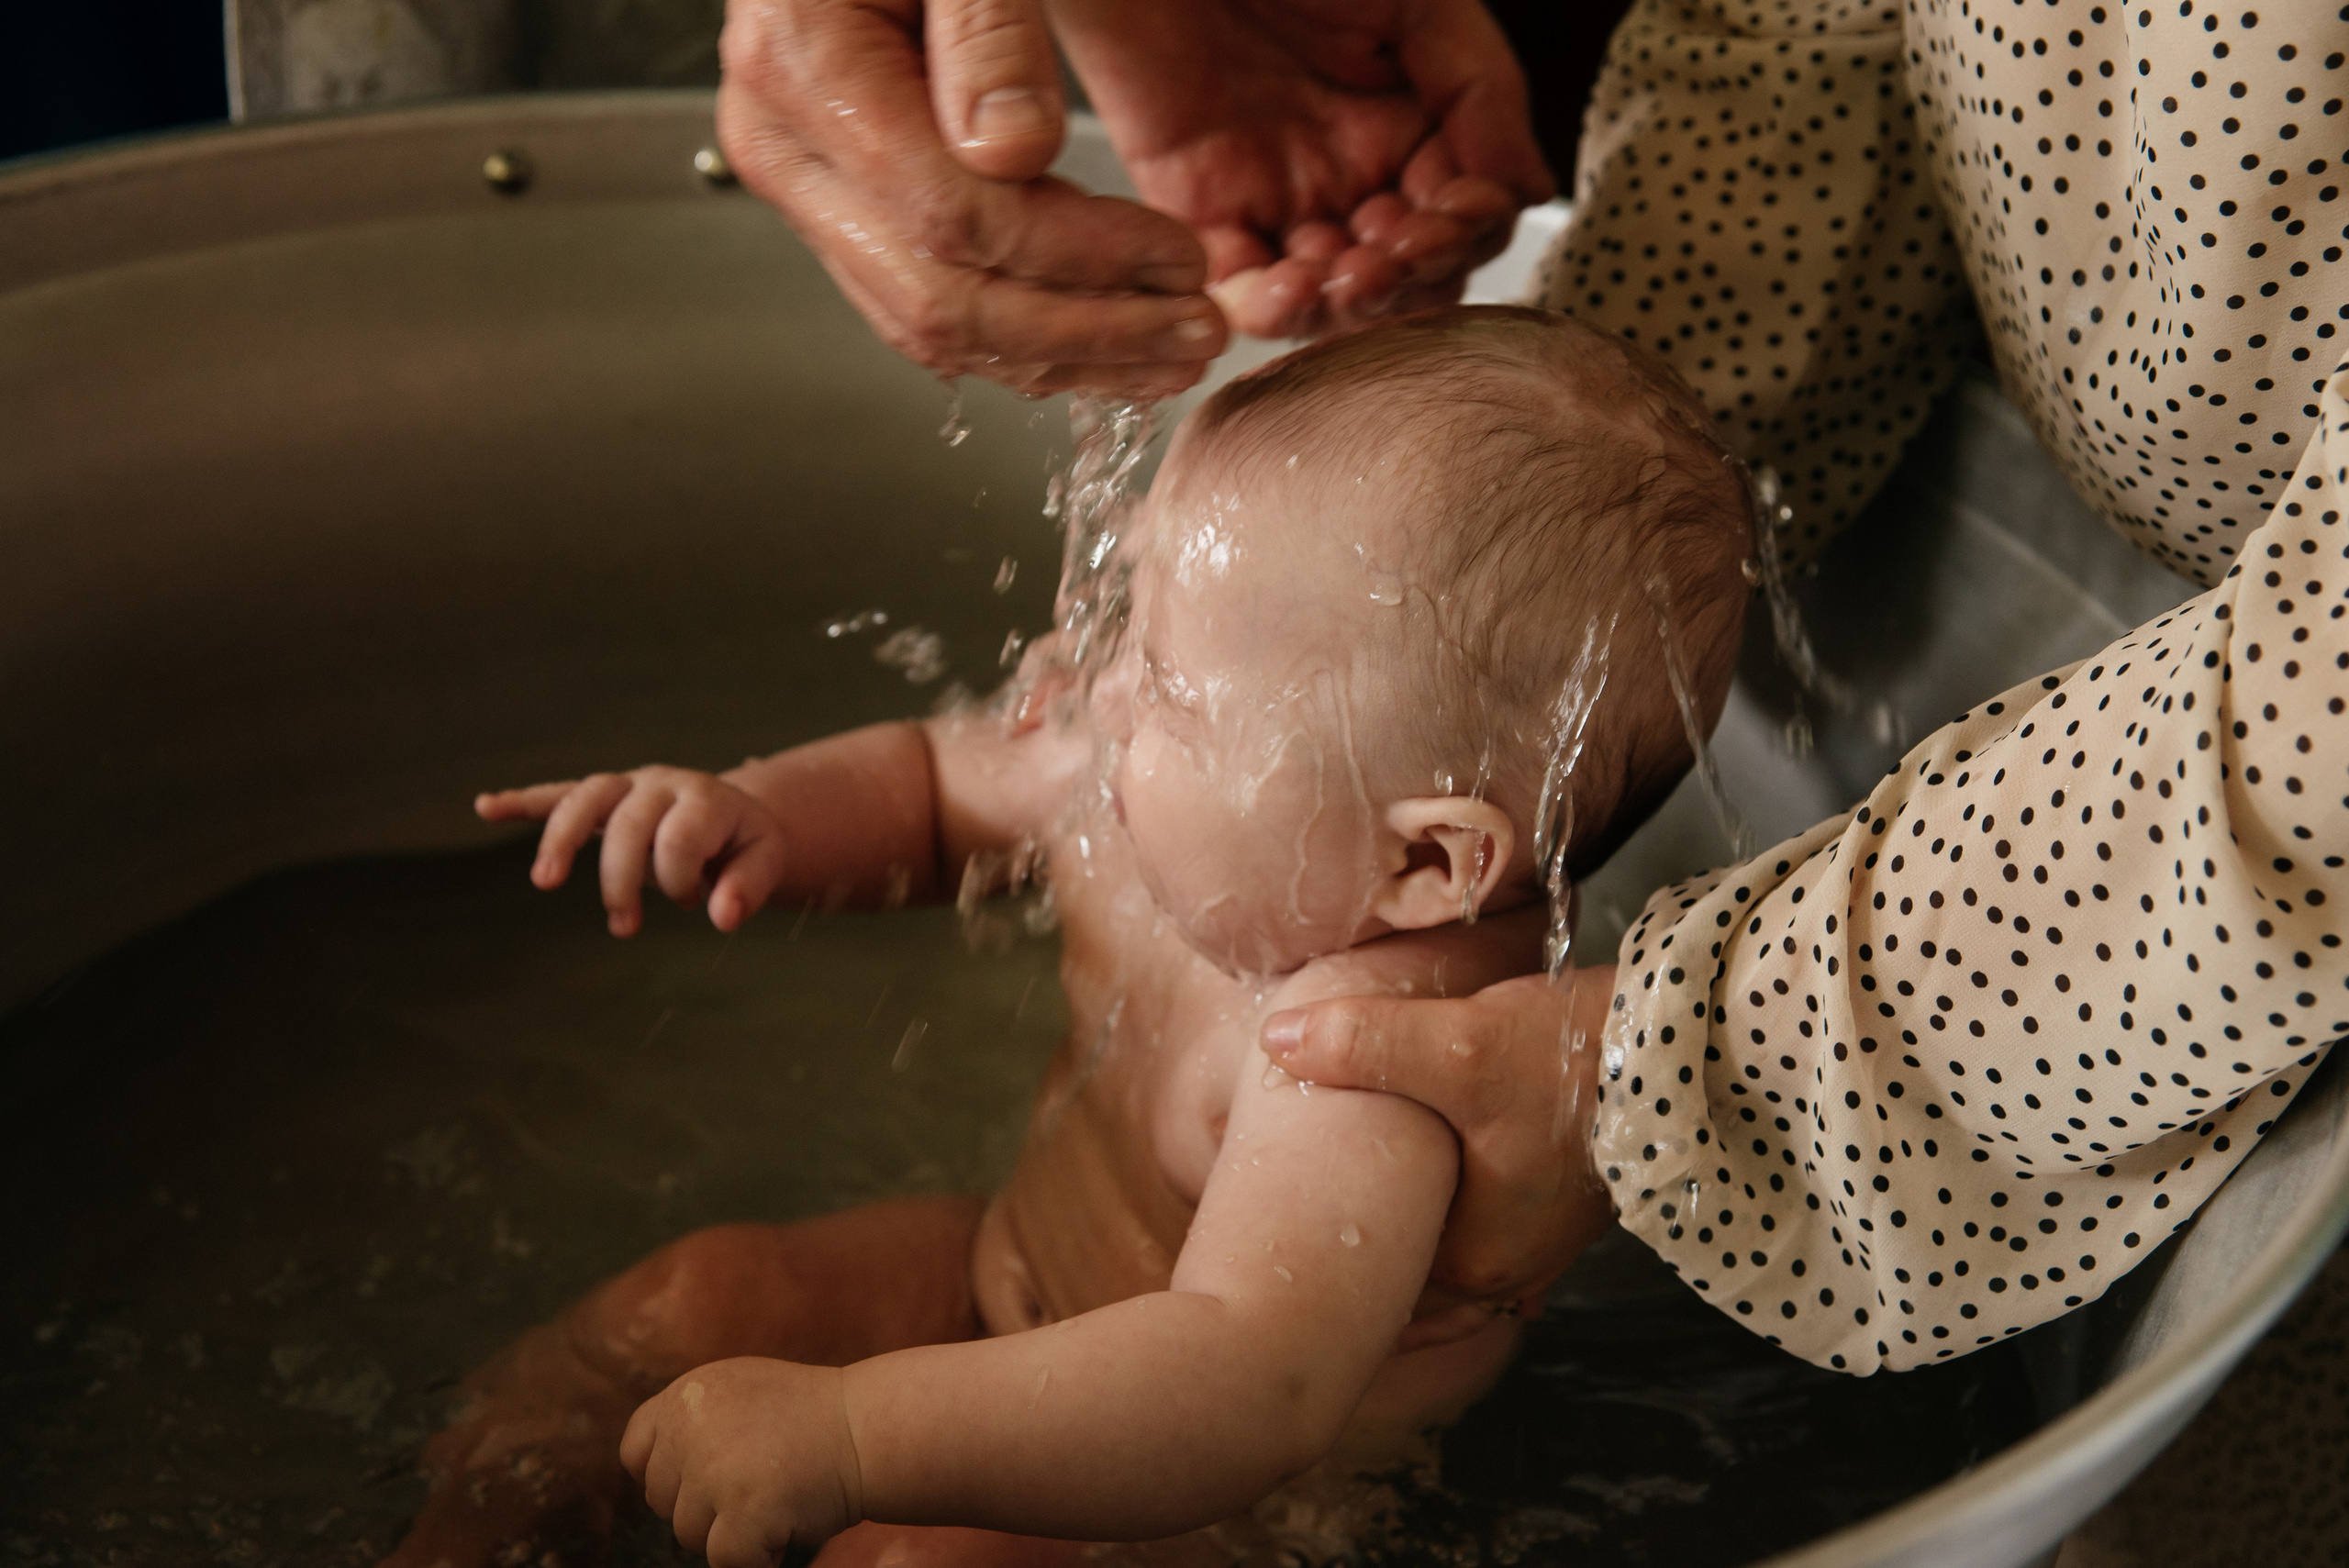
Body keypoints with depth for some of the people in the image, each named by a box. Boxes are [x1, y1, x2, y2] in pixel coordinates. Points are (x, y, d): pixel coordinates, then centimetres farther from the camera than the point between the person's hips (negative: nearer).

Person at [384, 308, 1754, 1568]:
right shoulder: (1150, 794, -16)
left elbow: (1248, 1391, -53)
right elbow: (937, 784, 5)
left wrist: (840, 1435, -57)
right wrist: (763, 816, -16)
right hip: (1023, 1278, 8)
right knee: (693, 1298, 4)